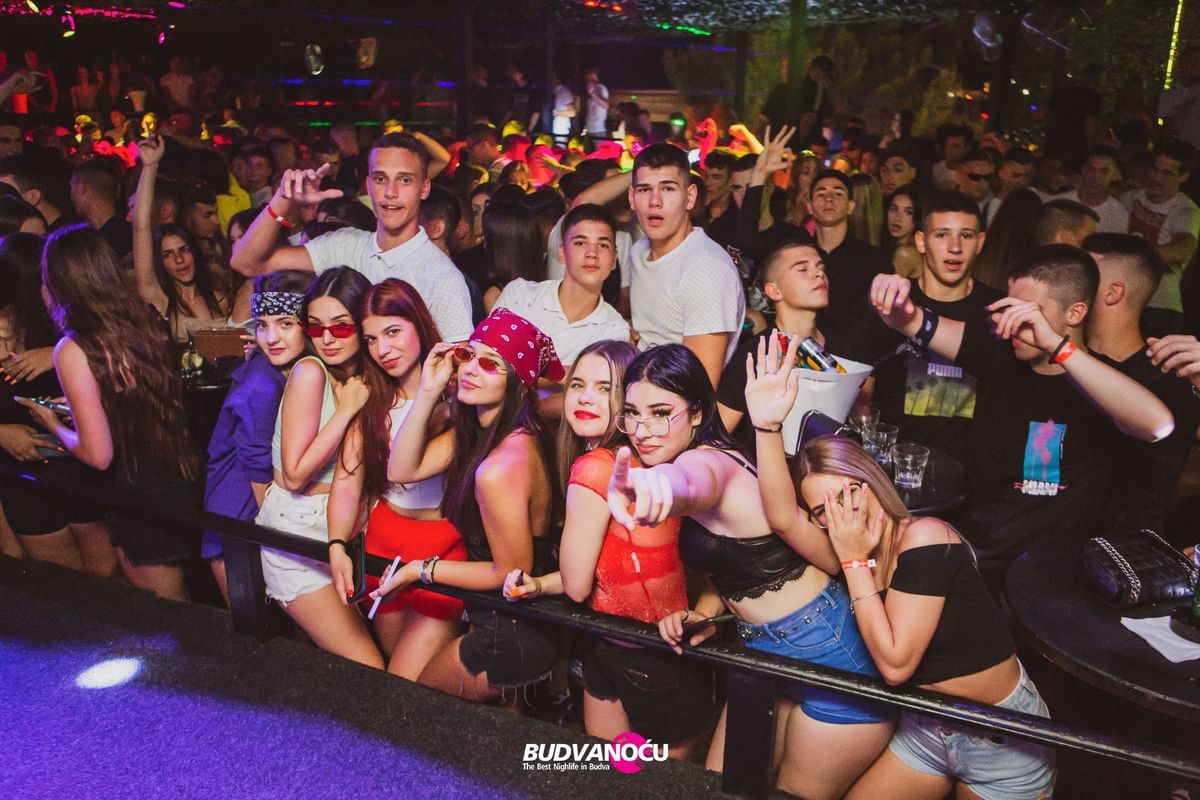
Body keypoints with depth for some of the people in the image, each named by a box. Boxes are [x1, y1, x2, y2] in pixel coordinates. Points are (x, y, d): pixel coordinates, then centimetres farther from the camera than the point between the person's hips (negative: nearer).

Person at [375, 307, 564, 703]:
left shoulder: (501, 468, -32)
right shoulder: (480, 429, -4)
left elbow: (512, 572, -22)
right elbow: (402, 470, -3)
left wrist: (421, 569, -13)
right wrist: (427, 392, -13)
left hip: (512, 637, -8)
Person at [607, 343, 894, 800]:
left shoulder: (708, 459, -23)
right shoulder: (715, 460, 4)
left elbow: (688, 485, -50)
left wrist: (654, 487, -73)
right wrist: (704, 611, -7)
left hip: (830, 654, -9)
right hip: (766, 651, 9)